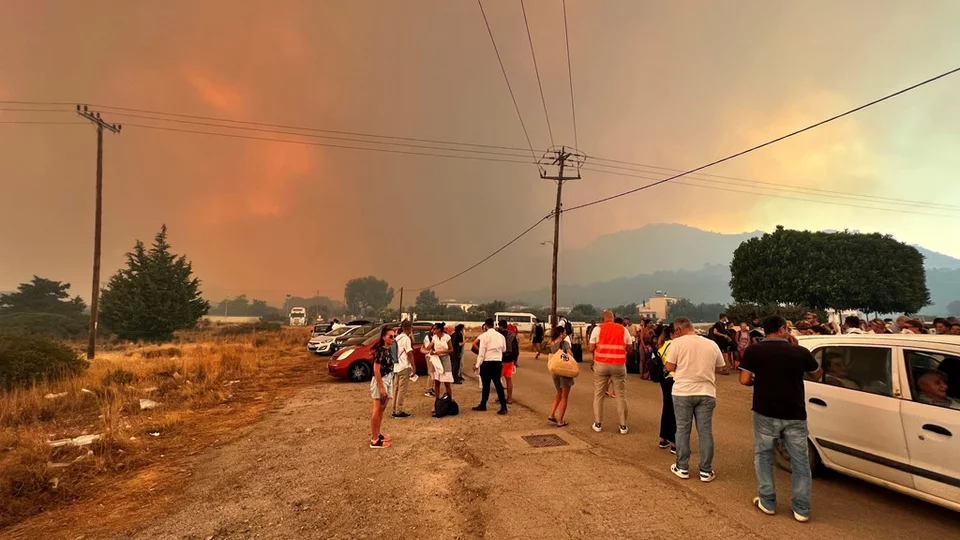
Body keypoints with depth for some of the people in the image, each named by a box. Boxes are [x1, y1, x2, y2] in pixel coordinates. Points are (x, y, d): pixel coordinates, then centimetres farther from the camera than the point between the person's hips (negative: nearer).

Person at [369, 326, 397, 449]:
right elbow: (376, 370, -21)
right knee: (377, 411, -3)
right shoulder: (380, 351, -19)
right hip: (380, 382, -9)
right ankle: (374, 440, 3)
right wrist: (381, 387, -22)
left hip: (388, 381, 9)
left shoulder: (388, 349, 7)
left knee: (382, 409, 17)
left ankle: (377, 434, 29)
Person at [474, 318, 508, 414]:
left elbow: (481, 352, -11)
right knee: (498, 383, 9)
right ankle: (503, 406, 6)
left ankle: (483, 405, 21)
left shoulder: (484, 336, -9)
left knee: (486, 384, 8)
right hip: (498, 362, 4)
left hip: (487, 363, -4)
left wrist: (477, 365, -7)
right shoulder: (500, 336, 3)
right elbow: (504, 349, 15)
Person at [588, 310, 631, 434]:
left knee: (598, 395, 10)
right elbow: (628, 347, 9)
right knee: (621, 396, 9)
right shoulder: (623, 329, 3)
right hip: (619, 365, 1)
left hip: (601, 364, -1)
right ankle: (623, 426, 13)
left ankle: (598, 424, 15)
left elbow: (591, 348, -3)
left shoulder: (598, 329, -2)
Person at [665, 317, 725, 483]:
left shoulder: (677, 342, -6)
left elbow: (670, 367, -7)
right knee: (705, 431, 9)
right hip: (706, 392, 3)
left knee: (682, 430, 8)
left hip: (683, 392, -3)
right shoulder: (712, 344, 5)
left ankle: (682, 468, 16)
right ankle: (706, 471, 16)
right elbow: (719, 368, 12)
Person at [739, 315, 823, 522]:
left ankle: (767, 502, 20)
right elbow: (817, 375, 14)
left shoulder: (754, 351, -8)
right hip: (795, 415, 1)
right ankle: (802, 509, 19)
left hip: (765, 413, -1)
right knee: (800, 461, 13)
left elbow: (744, 380, -11)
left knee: (763, 456, 15)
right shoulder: (800, 351, -3)